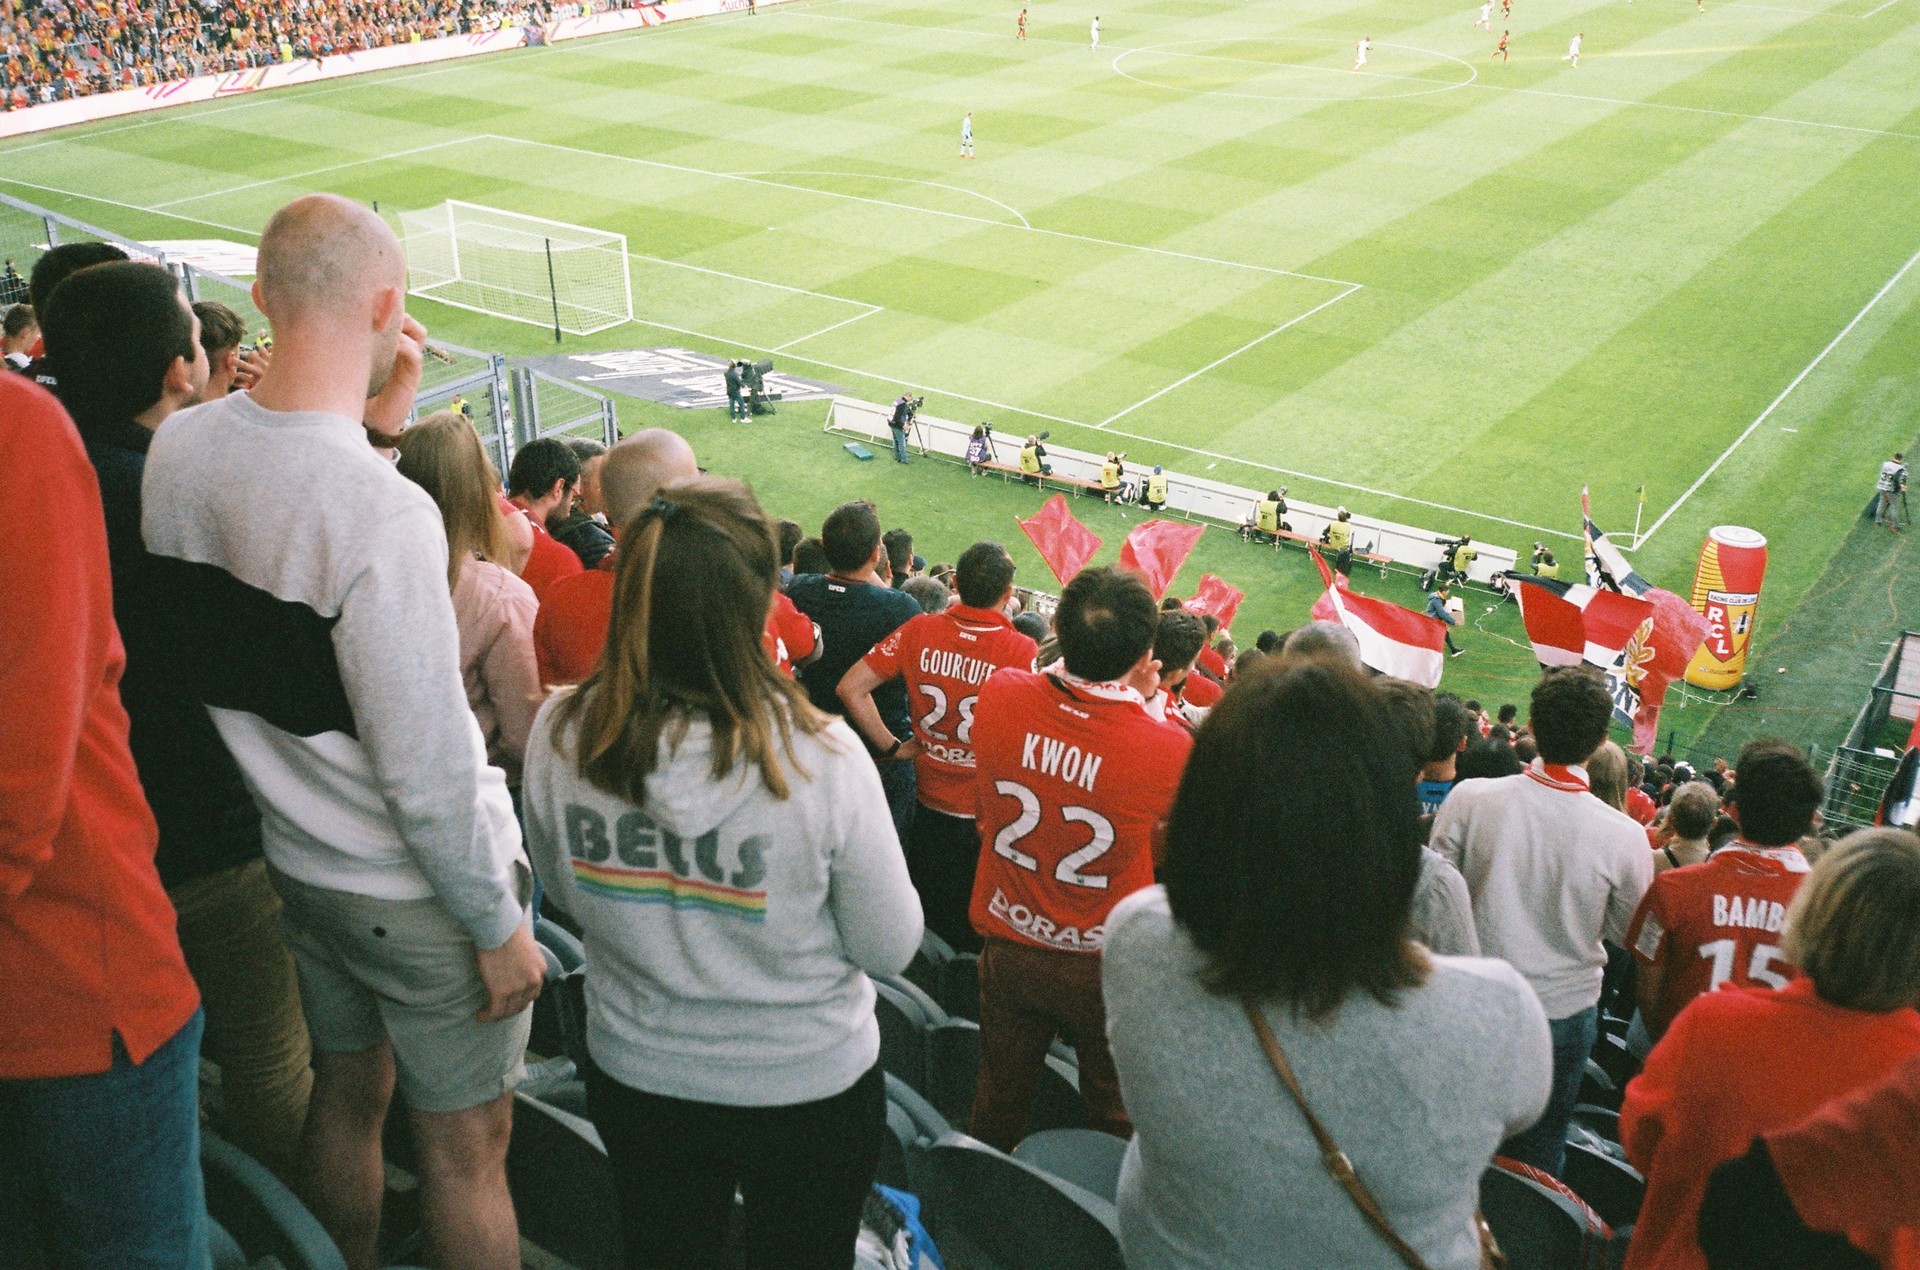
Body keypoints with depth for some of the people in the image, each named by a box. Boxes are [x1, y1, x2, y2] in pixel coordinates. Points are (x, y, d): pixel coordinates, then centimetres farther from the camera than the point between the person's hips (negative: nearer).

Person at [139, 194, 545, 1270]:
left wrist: (375, 426, 0)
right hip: (418, 894, -7)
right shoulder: (385, 513, -30)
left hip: (297, 857, 8)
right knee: (466, 1146, 11)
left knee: (347, 1094, 26)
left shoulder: (179, 447, -7)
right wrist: (498, 926, -13)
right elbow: (425, 766, -26)